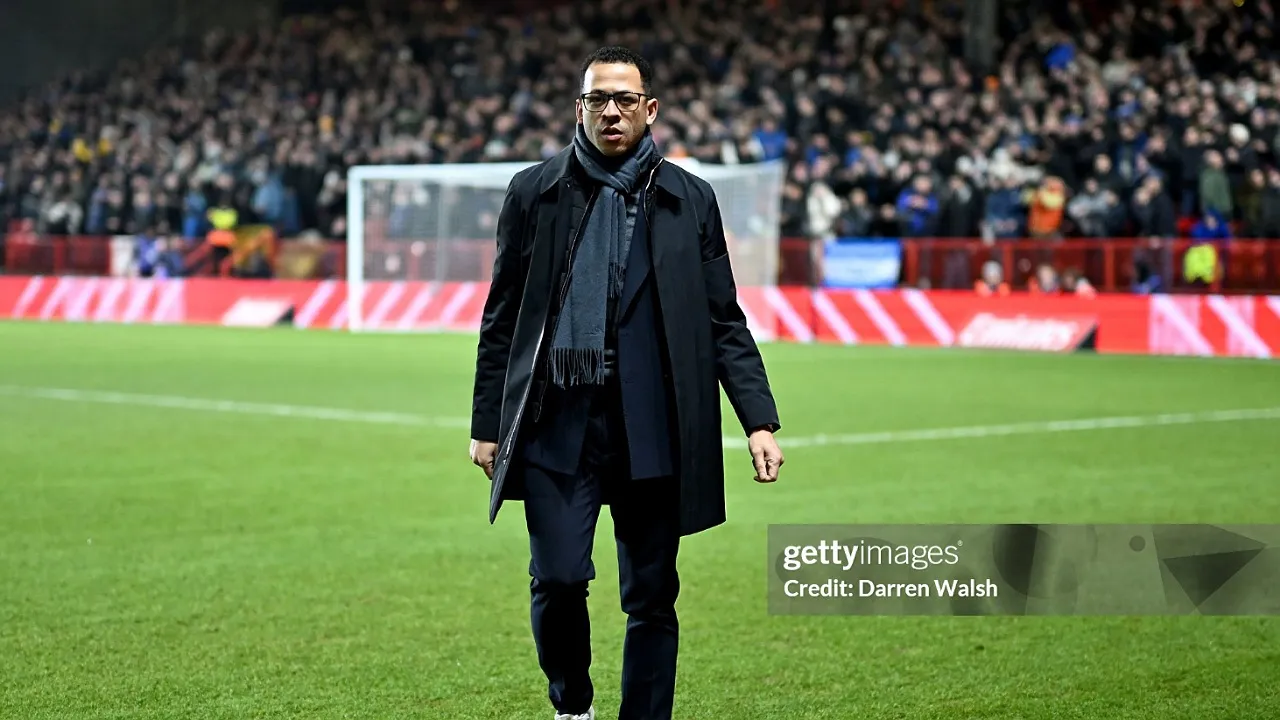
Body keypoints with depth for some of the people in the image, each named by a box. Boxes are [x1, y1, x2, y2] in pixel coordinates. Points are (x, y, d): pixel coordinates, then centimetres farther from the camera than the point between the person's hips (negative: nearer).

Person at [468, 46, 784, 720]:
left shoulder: (690, 199, 8)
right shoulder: (534, 192, 7)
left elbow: (725, 323, 9)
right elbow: (501, 318, 10)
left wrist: (759, 421, 0)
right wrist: (486, 423, 7)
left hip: (653, 430, 1)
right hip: (558, 424, -1)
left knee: (651, 598, 4)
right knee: (558, 579, -9)